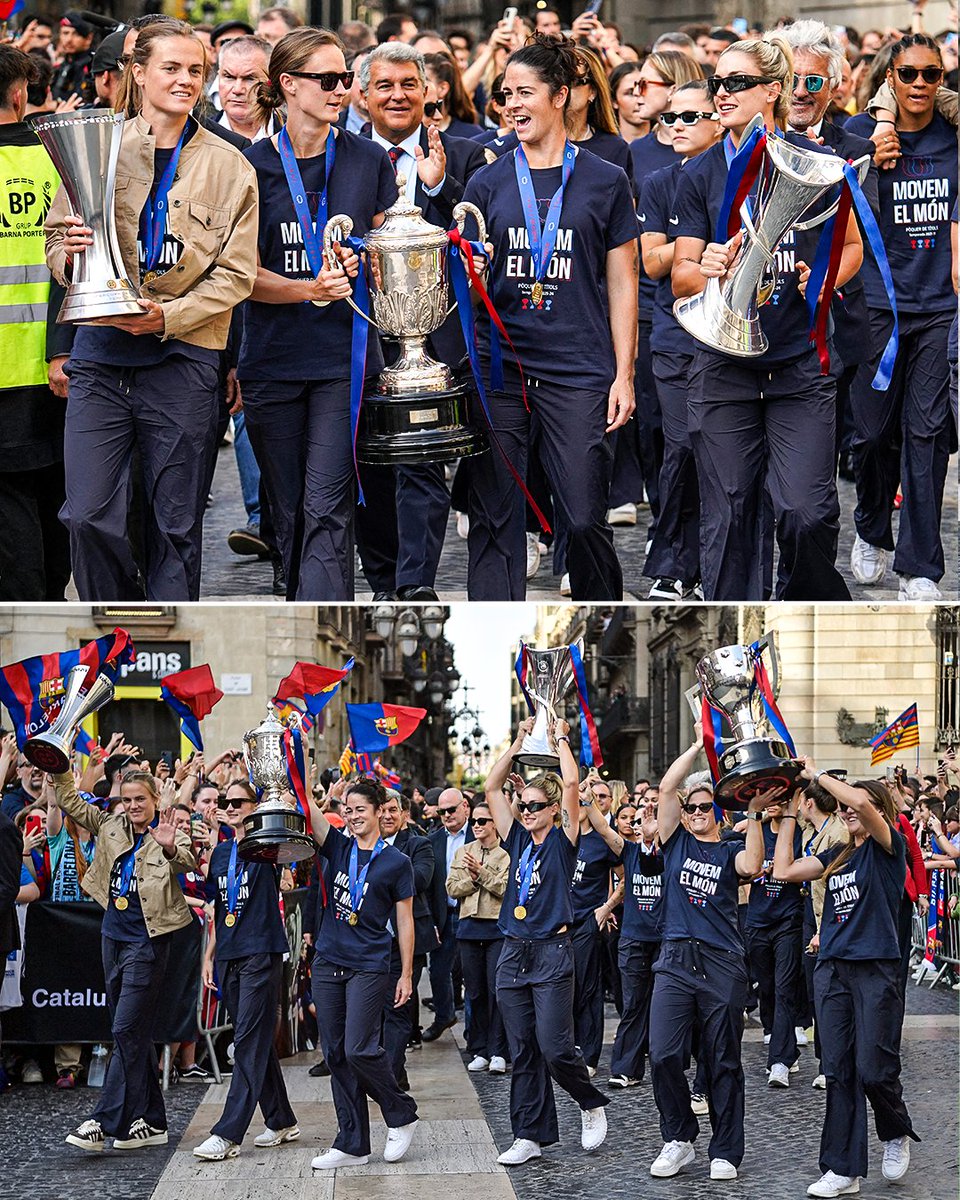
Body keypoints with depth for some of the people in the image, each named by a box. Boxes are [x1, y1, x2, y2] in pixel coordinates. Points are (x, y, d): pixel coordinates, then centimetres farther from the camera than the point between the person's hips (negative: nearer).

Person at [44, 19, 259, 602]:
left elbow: (236, 273, 0)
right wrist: (70, 254, -13)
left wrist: (169, 315, -13)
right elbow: (55, 239, 11)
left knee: (176, 527, 4)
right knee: (88, 517, -6)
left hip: (183, 358, 0)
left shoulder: (228, 166, 4)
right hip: (102, 353, 1)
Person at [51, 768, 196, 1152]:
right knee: (135, 1032, 11)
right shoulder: (111, 825, 10)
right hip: (114, 936, 8)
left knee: (127, 1030, -11)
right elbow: (71, 803, 17)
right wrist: (60, 771, 3)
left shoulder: (167, 834, -8)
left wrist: (171, 849, -48)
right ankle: (150, 1122, 17)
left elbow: (188, 862, -28)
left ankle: (105, 1122, -13)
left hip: (147, 940, -7)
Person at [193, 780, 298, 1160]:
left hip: (261, 953, -7)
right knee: (257, 1042, 12)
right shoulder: (221, 852, 15)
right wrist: (209, 956, 16)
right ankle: (282, 1121, 23)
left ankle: (228, 1134, -14)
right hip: (228, 956, 7)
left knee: (250, 1042, -9)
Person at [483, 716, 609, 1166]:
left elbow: (571, 783, -13)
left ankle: (591, 1102, 16)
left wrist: (561, 737, -2)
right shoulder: (518, 839, 11)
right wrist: (520, 741, 10)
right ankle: (529, 1135, 9)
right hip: (513, 952, 6)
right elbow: (492, 788, 11)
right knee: (523, 1052, 6)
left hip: (552, 952, -6)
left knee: (554, 1048, -9)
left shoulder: (562, 840, -2)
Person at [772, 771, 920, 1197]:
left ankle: (897, 1134, 22)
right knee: (838, 1072, 4)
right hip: (832, 969, 6)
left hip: (875, 970, -6)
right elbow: (785, 871, 9)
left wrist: (816, 775, -11)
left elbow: (862, 800, -21)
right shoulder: (836, 855, 16)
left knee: (873, 1070, -7)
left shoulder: (888, 848, -3)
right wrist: (789, 812, 11)